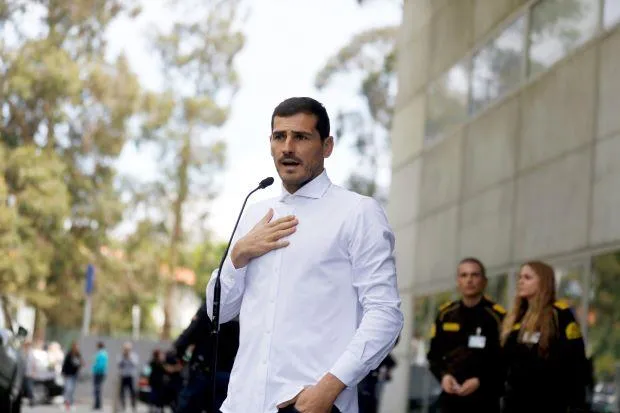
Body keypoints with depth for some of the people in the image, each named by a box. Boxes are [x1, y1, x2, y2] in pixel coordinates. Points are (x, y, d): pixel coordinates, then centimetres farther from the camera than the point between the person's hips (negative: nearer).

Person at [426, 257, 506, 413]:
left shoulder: (497, 316, -6)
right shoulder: (445, 314, 9)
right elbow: (434, 354, 15)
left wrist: (480, 381, -18)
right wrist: (443, 375, -5)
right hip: (450, 399, 4)